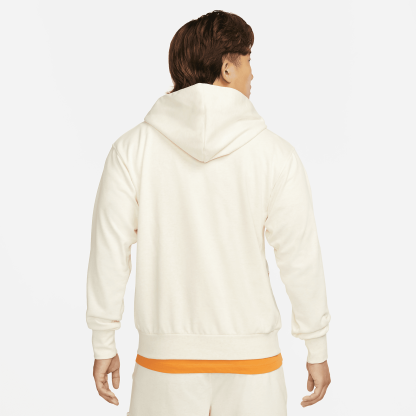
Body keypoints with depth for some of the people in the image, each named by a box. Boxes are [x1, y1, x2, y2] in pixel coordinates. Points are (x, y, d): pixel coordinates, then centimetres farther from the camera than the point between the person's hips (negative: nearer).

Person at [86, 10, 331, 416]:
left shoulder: (132, 148, -6)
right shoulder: (276, 154, -8)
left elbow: (109, 253, -5)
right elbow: (301, 260, -5)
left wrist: (103, 345, 6)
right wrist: (317, 350, 7)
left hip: (165, 355, 1)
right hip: (251, 356, -1)